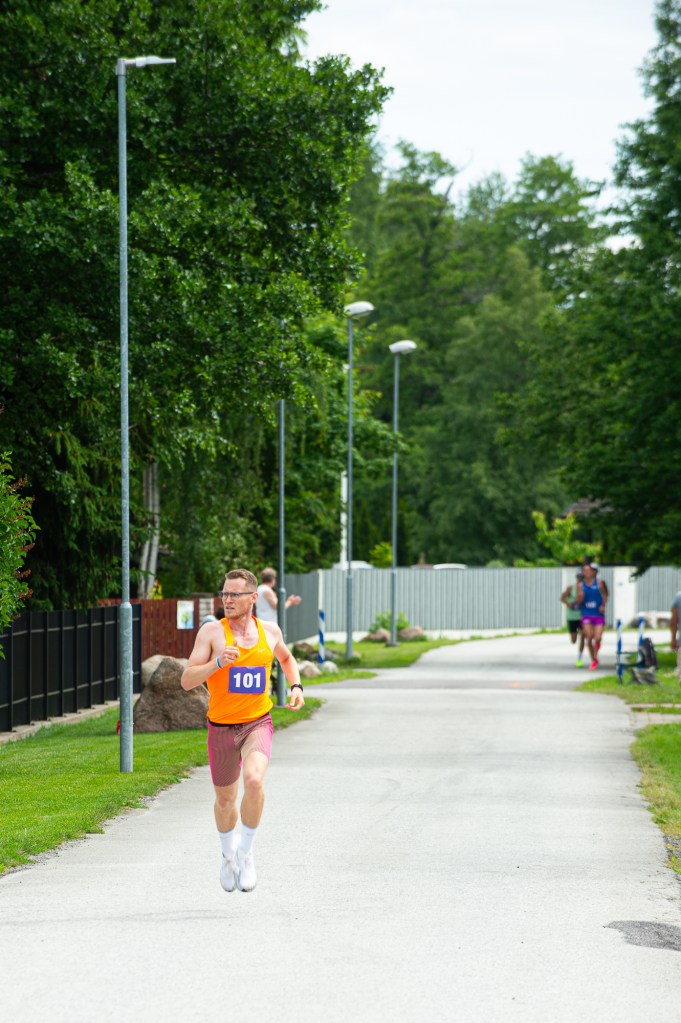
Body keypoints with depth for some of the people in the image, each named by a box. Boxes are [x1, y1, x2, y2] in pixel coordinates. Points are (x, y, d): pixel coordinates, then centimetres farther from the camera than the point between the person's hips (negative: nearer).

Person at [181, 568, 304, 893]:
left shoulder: (270, 631, 3)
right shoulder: (212, 632, -7)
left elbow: (286, 658, 26)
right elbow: (187, 680, -12)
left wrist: (296, 686, 8)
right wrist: (218, 662, -27)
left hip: (258, 723, 0)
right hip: (221, 728, 0)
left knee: (254, 780, -28)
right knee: (225, 800, 13)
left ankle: (246, 853, -10)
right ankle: (228, 854, 45)